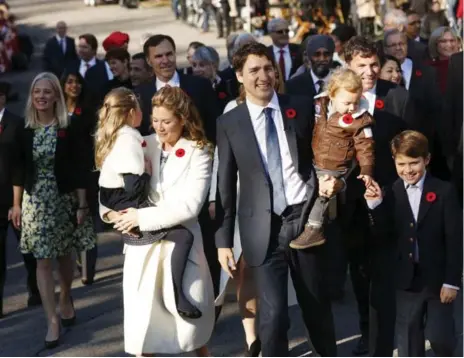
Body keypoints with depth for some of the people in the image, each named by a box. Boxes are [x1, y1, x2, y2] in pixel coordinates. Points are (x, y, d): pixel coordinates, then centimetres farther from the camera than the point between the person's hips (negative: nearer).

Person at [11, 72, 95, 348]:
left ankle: (66, 300, 38)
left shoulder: (69, 129, -7)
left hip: (64, 200, -1)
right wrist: (16, 204, 3)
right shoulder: (25, 131, -1)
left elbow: (79, 170, -6)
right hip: (35, 201, 1)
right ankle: (52, 321, 0)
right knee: (43, 260, -2)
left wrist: (82, 204, -8)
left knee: (64, 255, 13)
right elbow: (19, 170, 4)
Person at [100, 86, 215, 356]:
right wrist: (110, 209, -11)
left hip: (180, 242, -2)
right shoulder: (144, 146, 3)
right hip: (143, 243, 2)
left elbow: (190, 205, -17)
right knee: (141, 312, 4)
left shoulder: (198, 154, -7)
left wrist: (142, 217, -18)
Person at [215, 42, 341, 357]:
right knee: (273, 314, -8)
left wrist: (331, 178, -9)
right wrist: (224, 240, 1)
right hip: (264, 229, -1)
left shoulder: (300, 108, 4)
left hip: (305, 219, 2)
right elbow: (226, 186, 3)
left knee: (317, 304, 16)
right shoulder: (229, 124, 1)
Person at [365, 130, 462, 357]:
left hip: (438, 278, -3)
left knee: (438, 335, -2)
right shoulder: (391, 194, 2)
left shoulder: (444, 191, -7)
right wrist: (376, 206, -14)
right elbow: (385, 236, 0)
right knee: (408, 338, 10)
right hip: (407, 279, 3)